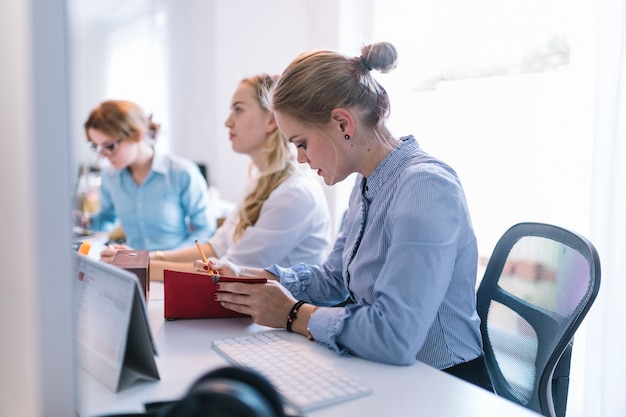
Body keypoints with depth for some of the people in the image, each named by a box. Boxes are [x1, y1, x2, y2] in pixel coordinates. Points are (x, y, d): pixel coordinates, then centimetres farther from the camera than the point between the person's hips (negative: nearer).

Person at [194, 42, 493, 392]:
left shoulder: (425, 188, -24)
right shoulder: (367, 186, 7)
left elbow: (394, 336, -31)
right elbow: (334, 278, 14)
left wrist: (293, 315, -17)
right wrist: (246, 275, 2)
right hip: (382, 376, 7)